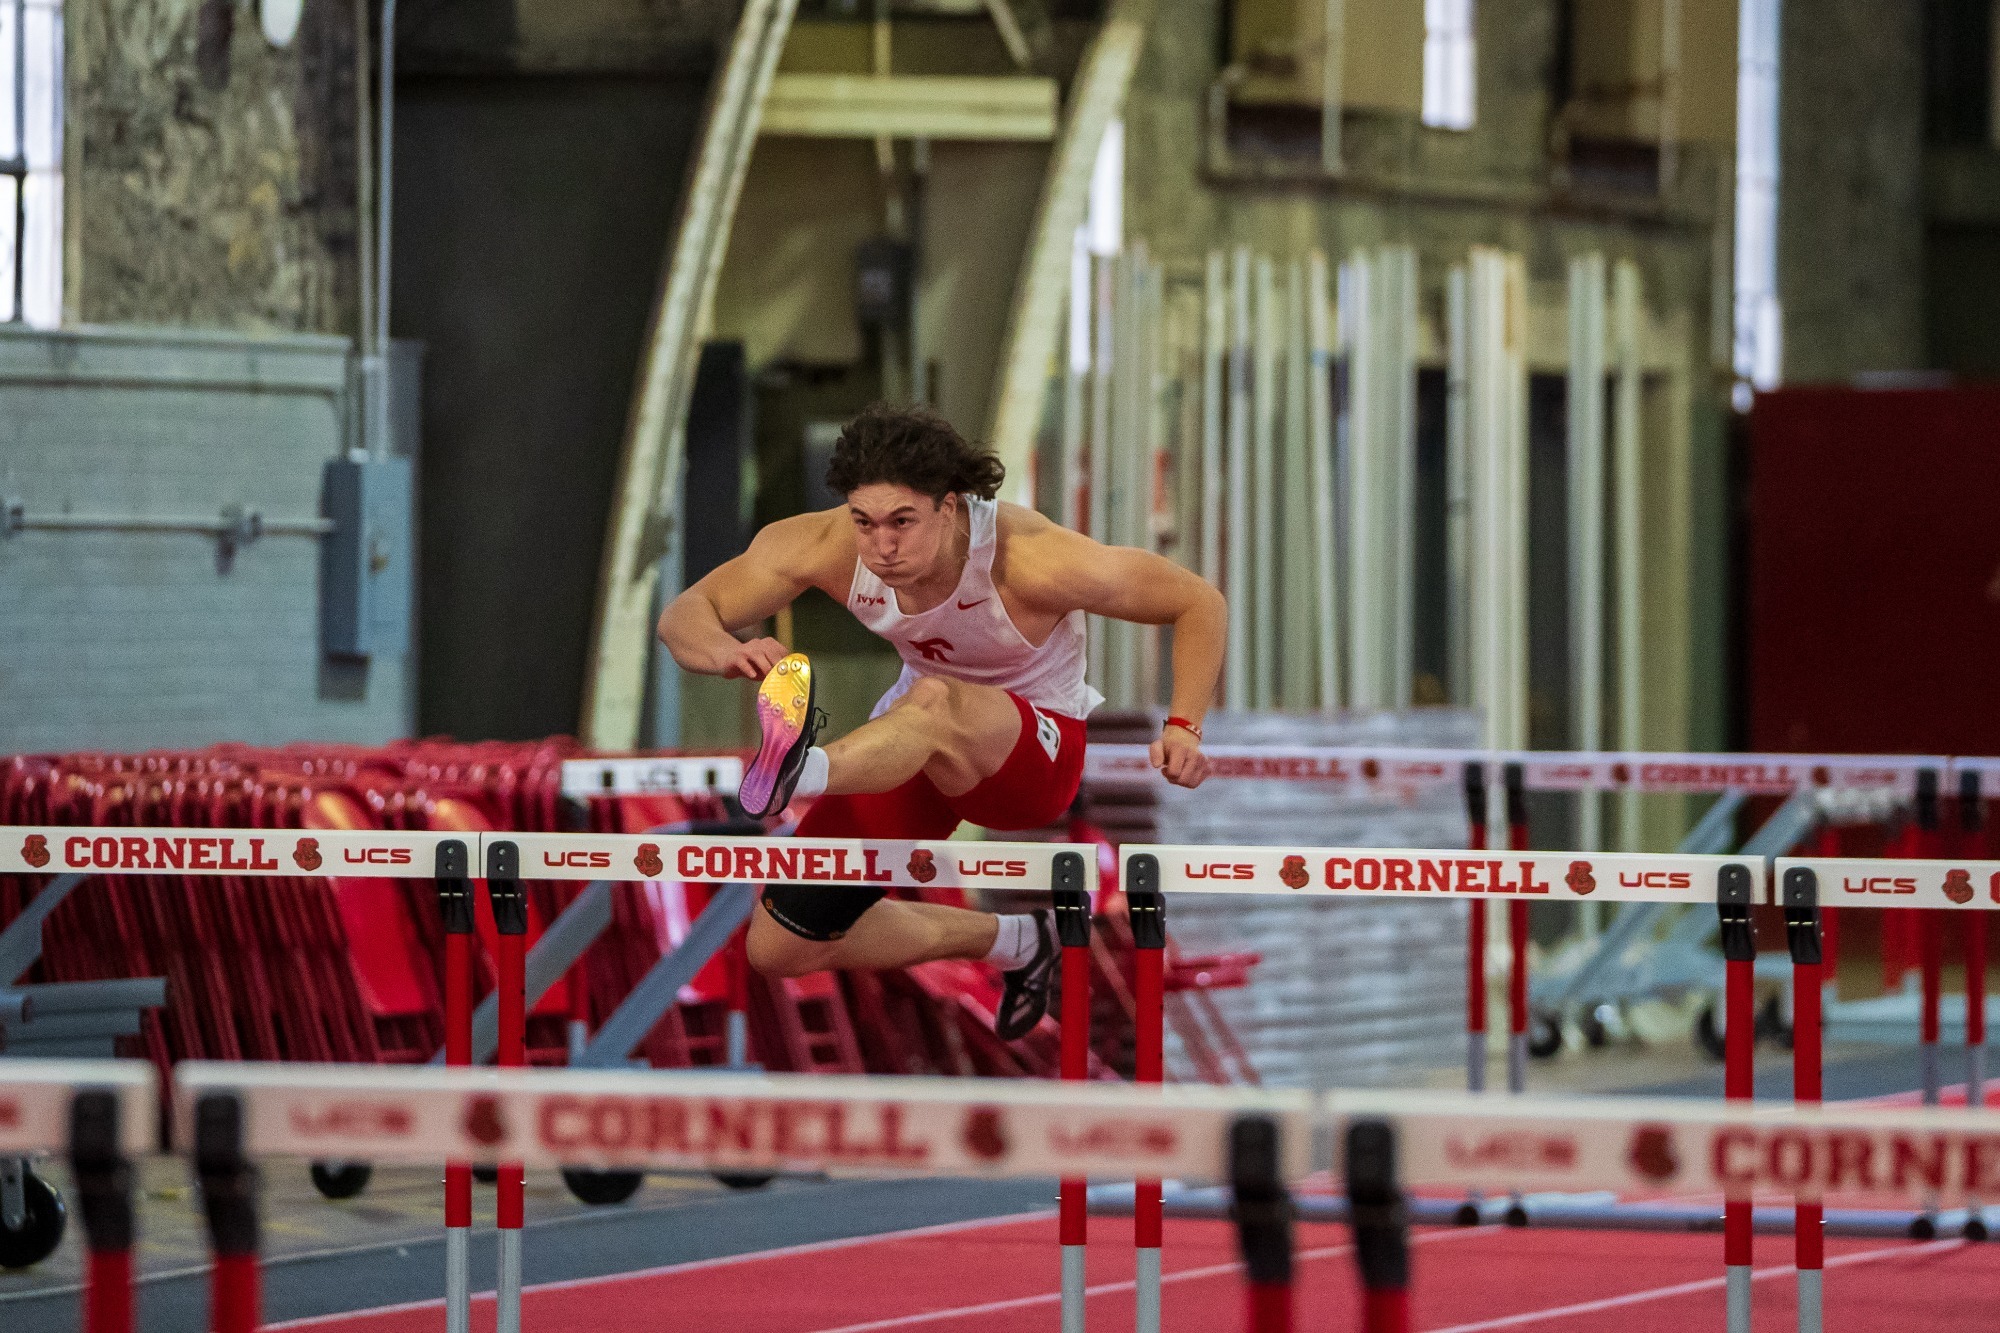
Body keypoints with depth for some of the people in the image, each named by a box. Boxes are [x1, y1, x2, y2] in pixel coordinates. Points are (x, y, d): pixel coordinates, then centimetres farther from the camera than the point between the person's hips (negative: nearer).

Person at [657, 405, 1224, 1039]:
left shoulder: (1034, 560, -28)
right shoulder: (824, 547, -21)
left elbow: (1201, 603, -17)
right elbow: (683, 616, -16)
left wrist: (1183, 728, -30)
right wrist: (727, 652, -40)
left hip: (1035, 748, -5)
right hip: (915, 746, 5)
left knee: (934, 703, -41)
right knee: (778, 949, 0)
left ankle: (801, 770, -72)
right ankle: (1006, 942, 18)